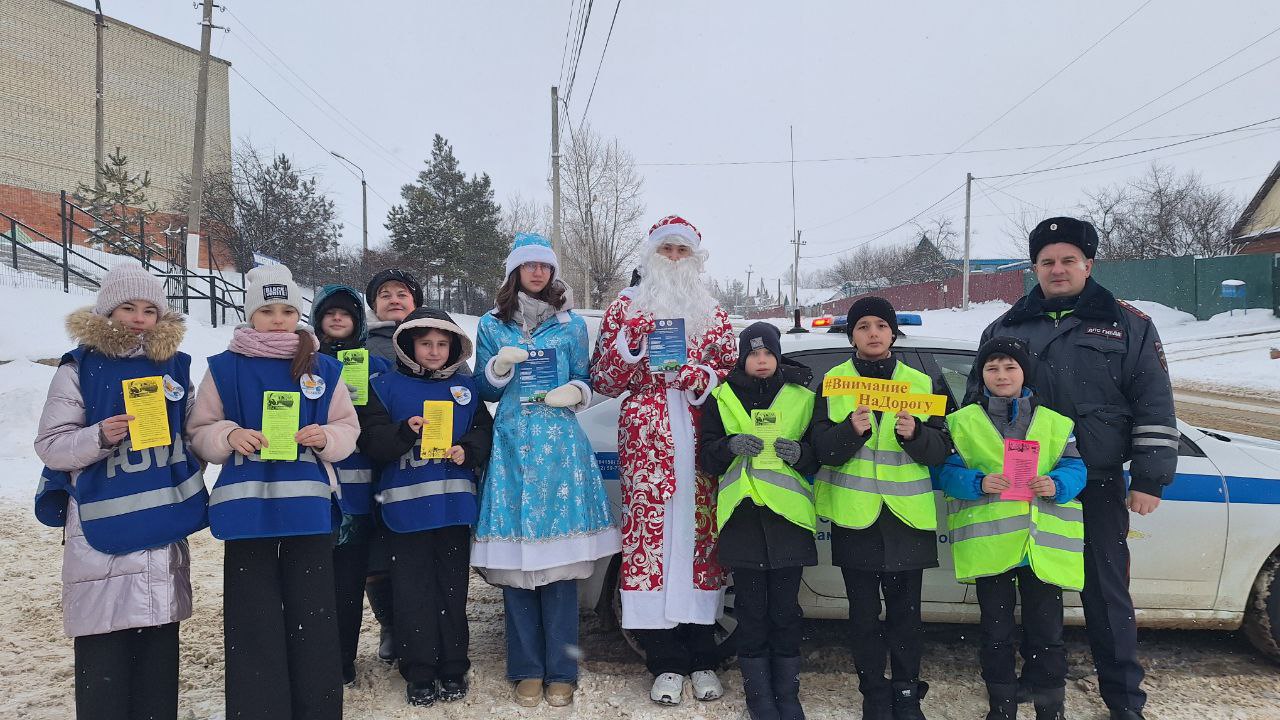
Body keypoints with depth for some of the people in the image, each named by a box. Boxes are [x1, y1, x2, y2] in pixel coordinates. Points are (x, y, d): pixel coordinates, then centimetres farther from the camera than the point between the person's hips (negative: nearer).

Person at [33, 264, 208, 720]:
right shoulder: (79, 369, 0)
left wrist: (189, 486, 11)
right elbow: (50, 446, -5)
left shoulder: (174, 366, 10)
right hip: (103, 529, -3)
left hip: (165, 526, 4)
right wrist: (99, 438, -21)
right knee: (104, 655, -1)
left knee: (160, 647, 10)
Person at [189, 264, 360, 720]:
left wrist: (326, 437, -12)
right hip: (247, 507, -1)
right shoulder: (224, 369, 3)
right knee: (252, 621, 5)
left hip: (308, 507, 1)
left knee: (313, 617, 6)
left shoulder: (324, 369, 6)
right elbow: (199, 434, 5)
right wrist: (228, 436, -16)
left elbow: (348, 428, 9)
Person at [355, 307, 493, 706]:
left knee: (453, 588, 10)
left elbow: (484, 431, 9)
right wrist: (405, 432, -22)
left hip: (454, 503, 2)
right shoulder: (386, 387, 2)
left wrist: (468, 451, -10)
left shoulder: (465, 387, 11)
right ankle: (419, 674, 14)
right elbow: (371, 441, -6)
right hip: (406, 504, -2)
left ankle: (453, 670, 21)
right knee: (413, 591, 2)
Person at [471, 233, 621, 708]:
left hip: (560, 444, 0)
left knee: (559, 561, -3)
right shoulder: (491, 325, 11)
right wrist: (499, 367, -8)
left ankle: (560, 672, 7)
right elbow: (482, 391, 11)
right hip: (511, 446, 1)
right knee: (514, 561, -1)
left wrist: (574, 392, -6)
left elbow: (584, 381, 15)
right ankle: (527, 670, 12)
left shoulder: (571, 323, 11)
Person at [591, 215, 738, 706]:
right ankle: (666, 663, 5)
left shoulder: (712, 312, 16)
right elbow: (602, 381, 7)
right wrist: (631, 340, -8)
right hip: (645, 439, -1)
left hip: (701, 439, 1)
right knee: (650, 531, -6)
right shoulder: (626, 307, 11)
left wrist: (698, 376, -7)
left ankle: (701, 659, 12)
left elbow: (732, 372, 12)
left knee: (699, 532, 0)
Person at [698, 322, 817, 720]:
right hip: (743, 514, 0)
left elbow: (820, 455, 8)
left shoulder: (801, 397, 8)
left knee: (785, 609, 6)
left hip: (788, 513, 0)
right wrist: (730, 445, -15)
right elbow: (706, 457, 5)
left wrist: (800, 452, -13)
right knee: (752, 609, 5)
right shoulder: (723, 398, 7)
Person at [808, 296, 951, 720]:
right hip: (854, 515, 0)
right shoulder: (833, 382, 5)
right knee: (864, 613, 6)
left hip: (907, 514, 1)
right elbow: (821, 447, -4)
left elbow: (941, 450, 2)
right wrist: (850, 430, -22)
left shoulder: (920, 383, 8)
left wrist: (915, 434, -18)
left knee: (905, 611, 6)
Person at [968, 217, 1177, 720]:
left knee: (1106, 593, 5)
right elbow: (976, 400, 14)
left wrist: (1149, 480, -4)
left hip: (1099, 486, -2)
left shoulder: (1128, 325, 3)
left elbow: (1155, 409, 1)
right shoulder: (1005, 329, 9)